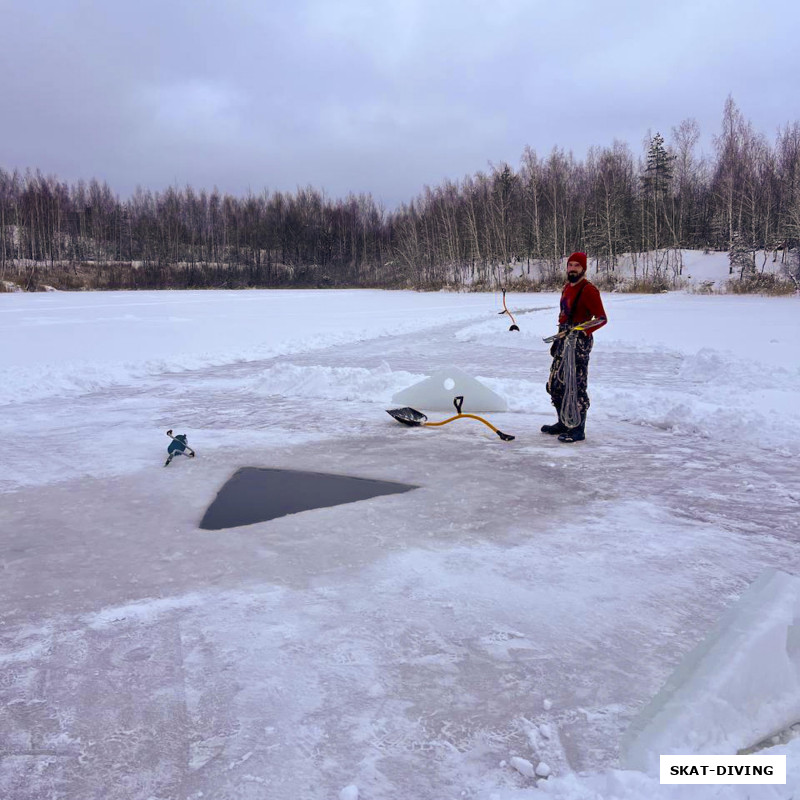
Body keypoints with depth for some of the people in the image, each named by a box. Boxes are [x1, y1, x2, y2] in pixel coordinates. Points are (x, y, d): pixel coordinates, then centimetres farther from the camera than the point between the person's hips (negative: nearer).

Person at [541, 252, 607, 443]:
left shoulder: (588, 290, -11)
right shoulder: (567, 288, 17)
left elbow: (602, 318, -16)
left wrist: (584, 330, -31)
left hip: (579, 342, -9)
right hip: (564, 341, 9)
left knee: (576, 386, -9)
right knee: (555, 384, 13)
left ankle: (578, 430, -2)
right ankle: (564, 423, 27)